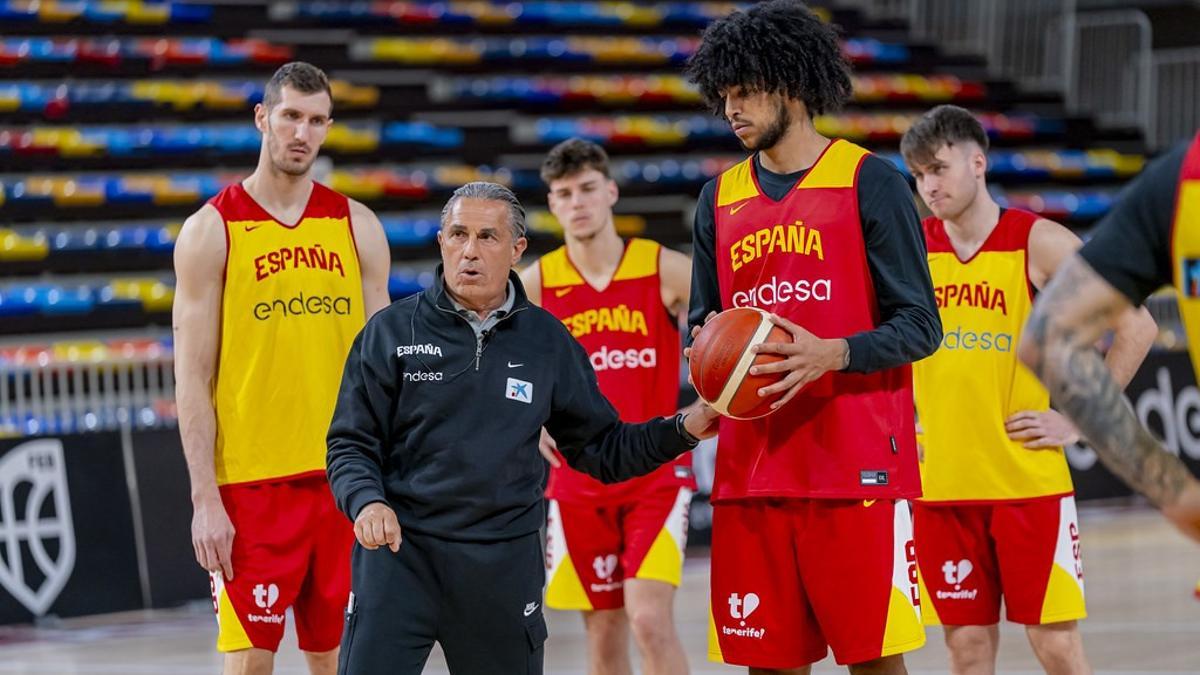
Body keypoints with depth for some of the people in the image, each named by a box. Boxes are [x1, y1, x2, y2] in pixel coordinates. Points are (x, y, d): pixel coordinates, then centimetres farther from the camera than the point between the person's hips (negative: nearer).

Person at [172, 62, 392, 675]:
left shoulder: (358, 226, 8)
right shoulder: (211, 231, -1)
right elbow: (192, 378, -4)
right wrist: (205, 498, -10)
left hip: (347, 480, 3)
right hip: (251, 482, -3)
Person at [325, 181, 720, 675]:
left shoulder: (547, 341, 8)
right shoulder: (391, 332, 1)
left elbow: (602, 449, 13)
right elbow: (350, 444, 2)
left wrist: (682, 431, -1)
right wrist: (366, 502, -18)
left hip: (504, 565, 2)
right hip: (397, 549, -2)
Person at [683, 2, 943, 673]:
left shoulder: (870, 181, -1)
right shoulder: (721, 198, 14)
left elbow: (920, 325, -4)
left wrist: (832, 354, -21)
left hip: (858, 467, -5)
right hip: (750, 470, 5)